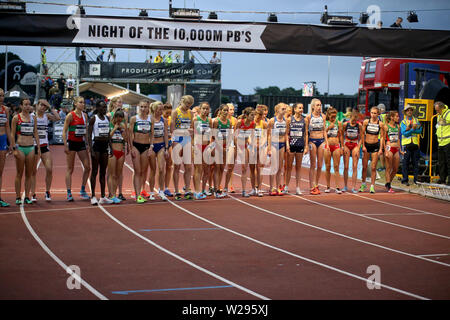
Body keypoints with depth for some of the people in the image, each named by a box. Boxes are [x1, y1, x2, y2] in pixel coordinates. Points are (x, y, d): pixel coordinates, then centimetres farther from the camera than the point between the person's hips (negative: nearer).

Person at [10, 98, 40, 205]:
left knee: (29, 174, 4)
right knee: (19, 173, 0)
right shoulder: (16, 118, -1)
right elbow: (12, 134, -3)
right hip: (20, 147, -4)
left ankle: (27, 196, 9)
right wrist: (14, 148, -10)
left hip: (31, 148, 4)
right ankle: (18, 197, 4)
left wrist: (38, 147, 7)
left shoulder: (33, 118, 10)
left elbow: (36, 133, 13)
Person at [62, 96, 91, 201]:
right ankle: (69, 193, 4)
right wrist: (65, 145, -15)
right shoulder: (70, 115, -8)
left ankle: (83, 191, 13)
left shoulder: (84, 115, 8)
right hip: (71, 142, -5)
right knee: (70, 169, 0)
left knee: (87, 167, 0)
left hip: (81, 143, 6)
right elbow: (64, 131, -8)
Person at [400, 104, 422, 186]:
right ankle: (405, 180, 2)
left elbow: (420, 131, -2)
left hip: (415, 143, 3)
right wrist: (413, 129, -17)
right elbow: (404, 133, -7)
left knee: (416, 162, 4)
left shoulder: (416, 120, 13)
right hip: (406, 143, -3)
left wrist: (409, 129, -13)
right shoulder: (403, 122, 6)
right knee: (405, 163, -2)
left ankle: (416, 179, 9)